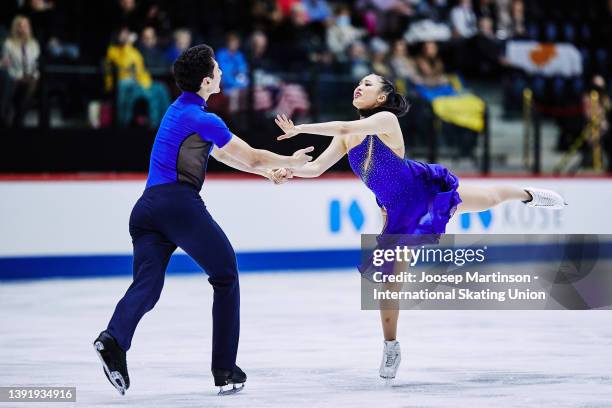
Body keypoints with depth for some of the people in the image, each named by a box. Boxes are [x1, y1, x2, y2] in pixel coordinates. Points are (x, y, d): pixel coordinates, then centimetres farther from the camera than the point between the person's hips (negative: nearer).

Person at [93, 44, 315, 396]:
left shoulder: (178, 110, 24)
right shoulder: (202, 119, -3)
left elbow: (223, 155, 35)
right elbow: (252, 158, 4)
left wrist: (267, 170, 41)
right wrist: (293, 161, 22)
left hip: (147, 207, 7)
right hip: (181, 204, -7)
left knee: (147, 286, -5)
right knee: (226, 277, 9)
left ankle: (114, 339, -35)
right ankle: (225, 369, 8)